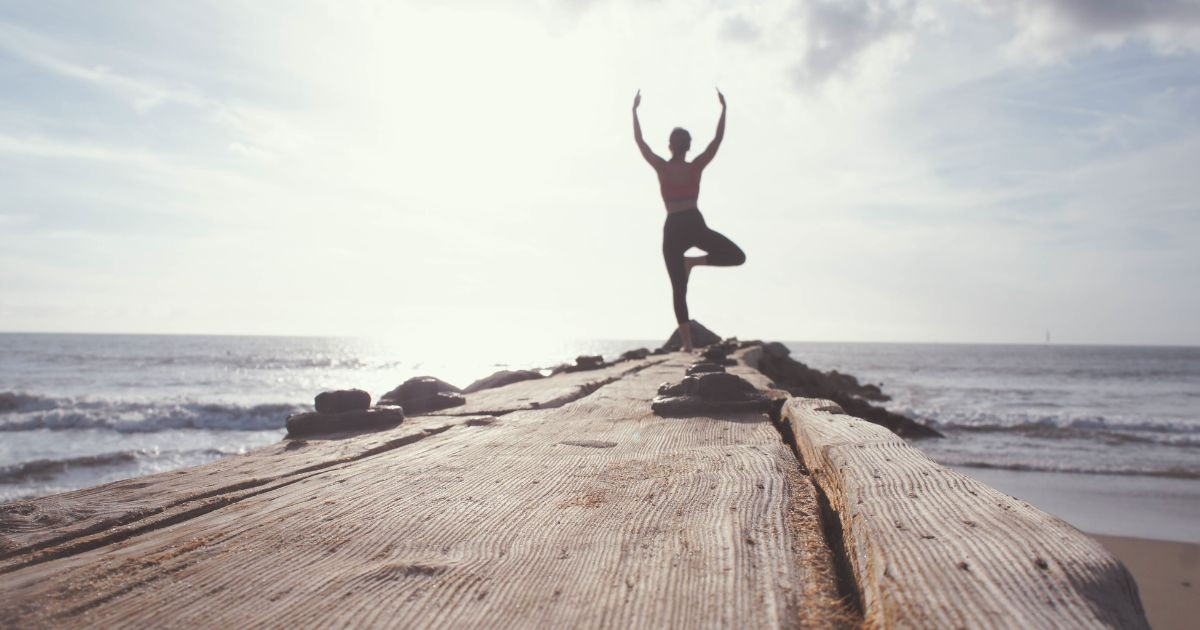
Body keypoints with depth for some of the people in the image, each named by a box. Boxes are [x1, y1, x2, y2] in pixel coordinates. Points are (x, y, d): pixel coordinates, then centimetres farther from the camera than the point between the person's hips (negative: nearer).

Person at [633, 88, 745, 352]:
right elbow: (718, 139, 8)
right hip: (695, 225, -1)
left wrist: (635, 110, 15)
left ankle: (687, 344, -3)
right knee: (737, 256, 13)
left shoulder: (662, 168, 2)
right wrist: (723, 108, 14)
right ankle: (695, 260, -9)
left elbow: (639, 141, 9)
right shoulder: (696, 167, 2)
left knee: (679, 290, 4)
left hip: (673, 229, 1)